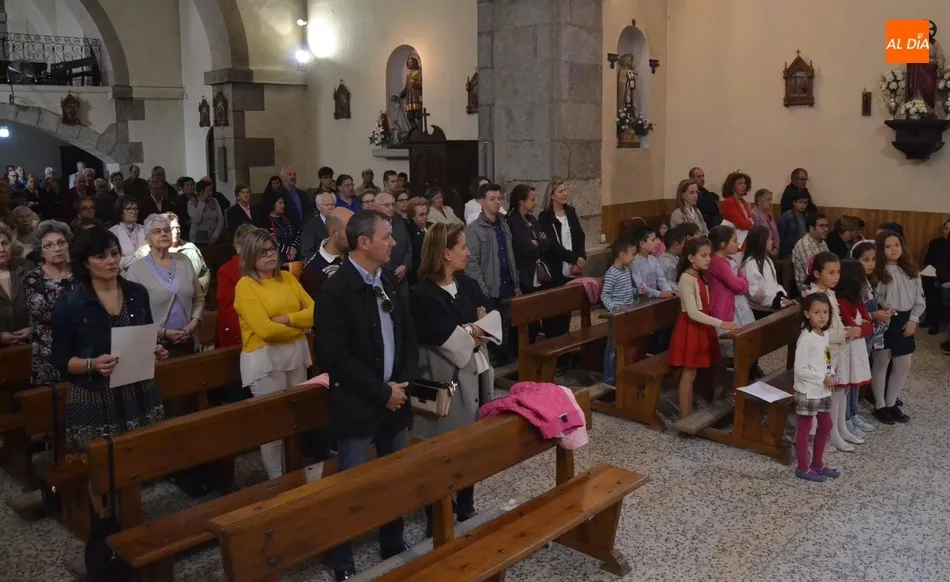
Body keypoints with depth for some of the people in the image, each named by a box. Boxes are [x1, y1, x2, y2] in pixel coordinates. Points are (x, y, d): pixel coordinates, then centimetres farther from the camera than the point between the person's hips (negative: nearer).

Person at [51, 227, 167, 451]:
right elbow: (60, 359, -4)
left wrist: (156, 350, -5)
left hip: (140, 395, 3)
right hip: (93, 401, -3)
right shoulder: (68, 304, -7)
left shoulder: (137, 293, 4)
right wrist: (92, 364, -21)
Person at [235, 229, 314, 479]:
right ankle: (277, 479, 19)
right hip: (265, 358, -6)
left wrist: (287, 319, -15)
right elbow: (265, 329, -19)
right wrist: (299, 325, -6)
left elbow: (314, 311, 0)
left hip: (297, 354, 6)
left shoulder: (288, 277, 9)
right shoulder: (245, 285, -9)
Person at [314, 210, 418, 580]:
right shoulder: (336, 291, -15)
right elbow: (335, 358, -20)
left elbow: (408, 337, 12)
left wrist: (404, 383, -4)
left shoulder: (390, 283, 7)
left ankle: (394, 546, 36)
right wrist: (381, 392, -16)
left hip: (396, 401, 6)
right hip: (357, 406, -6)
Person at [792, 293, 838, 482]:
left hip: (823, 390, 9)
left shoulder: (825, 335, 5)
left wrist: (831, 376, -2)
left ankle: (817, 463, 34)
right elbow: (800, 370, -23)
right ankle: (803, 468, 16)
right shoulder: (806, 338, -21)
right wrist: (823, 378, -19)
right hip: (808, 392, -9)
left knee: (826, 425, 18)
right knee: (804, 429, 4)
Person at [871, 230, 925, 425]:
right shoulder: (876, 271, -11)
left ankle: (891, 404, 26)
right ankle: (880, 406, 18)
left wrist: (913, 319, -3)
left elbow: (919, 298, 7)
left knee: (904, 365, 11)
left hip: (904, 321, 5)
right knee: (881, 363, 6)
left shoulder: (911, 271, 4)